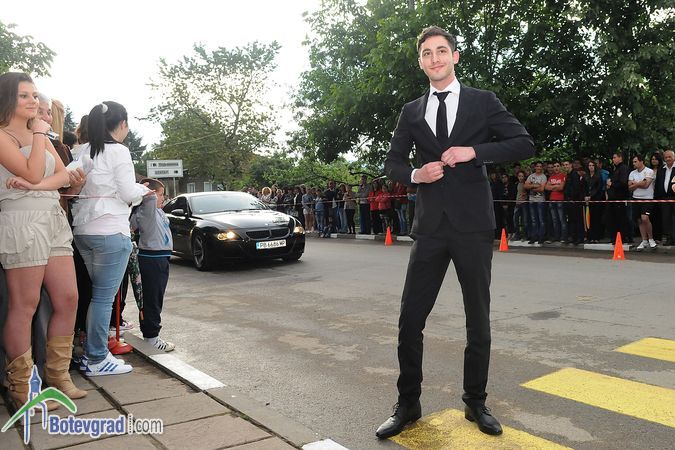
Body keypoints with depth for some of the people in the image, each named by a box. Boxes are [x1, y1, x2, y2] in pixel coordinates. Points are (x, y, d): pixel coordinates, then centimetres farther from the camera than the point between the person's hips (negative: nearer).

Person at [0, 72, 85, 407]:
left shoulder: (40, 134, 19)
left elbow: (64, 175, 7)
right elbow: (33, 173, -14)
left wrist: (38, 185, -12)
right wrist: (39, 134, -4)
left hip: (54, 219, 8)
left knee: (68, 299, 5)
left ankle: (57, 375, 17)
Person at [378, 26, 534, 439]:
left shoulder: (483, 101, 4)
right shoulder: (411, 112, 11)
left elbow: (525, 144, -1)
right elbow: (393, 162, 14)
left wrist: (474, 151, -14)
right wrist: (415, 175, -7)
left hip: (473, 224, -2)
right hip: (431, 225, 2)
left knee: (478, 320, 8)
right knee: (410, 319, 1)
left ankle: (476, 403, 25)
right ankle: (408, 405, 17)